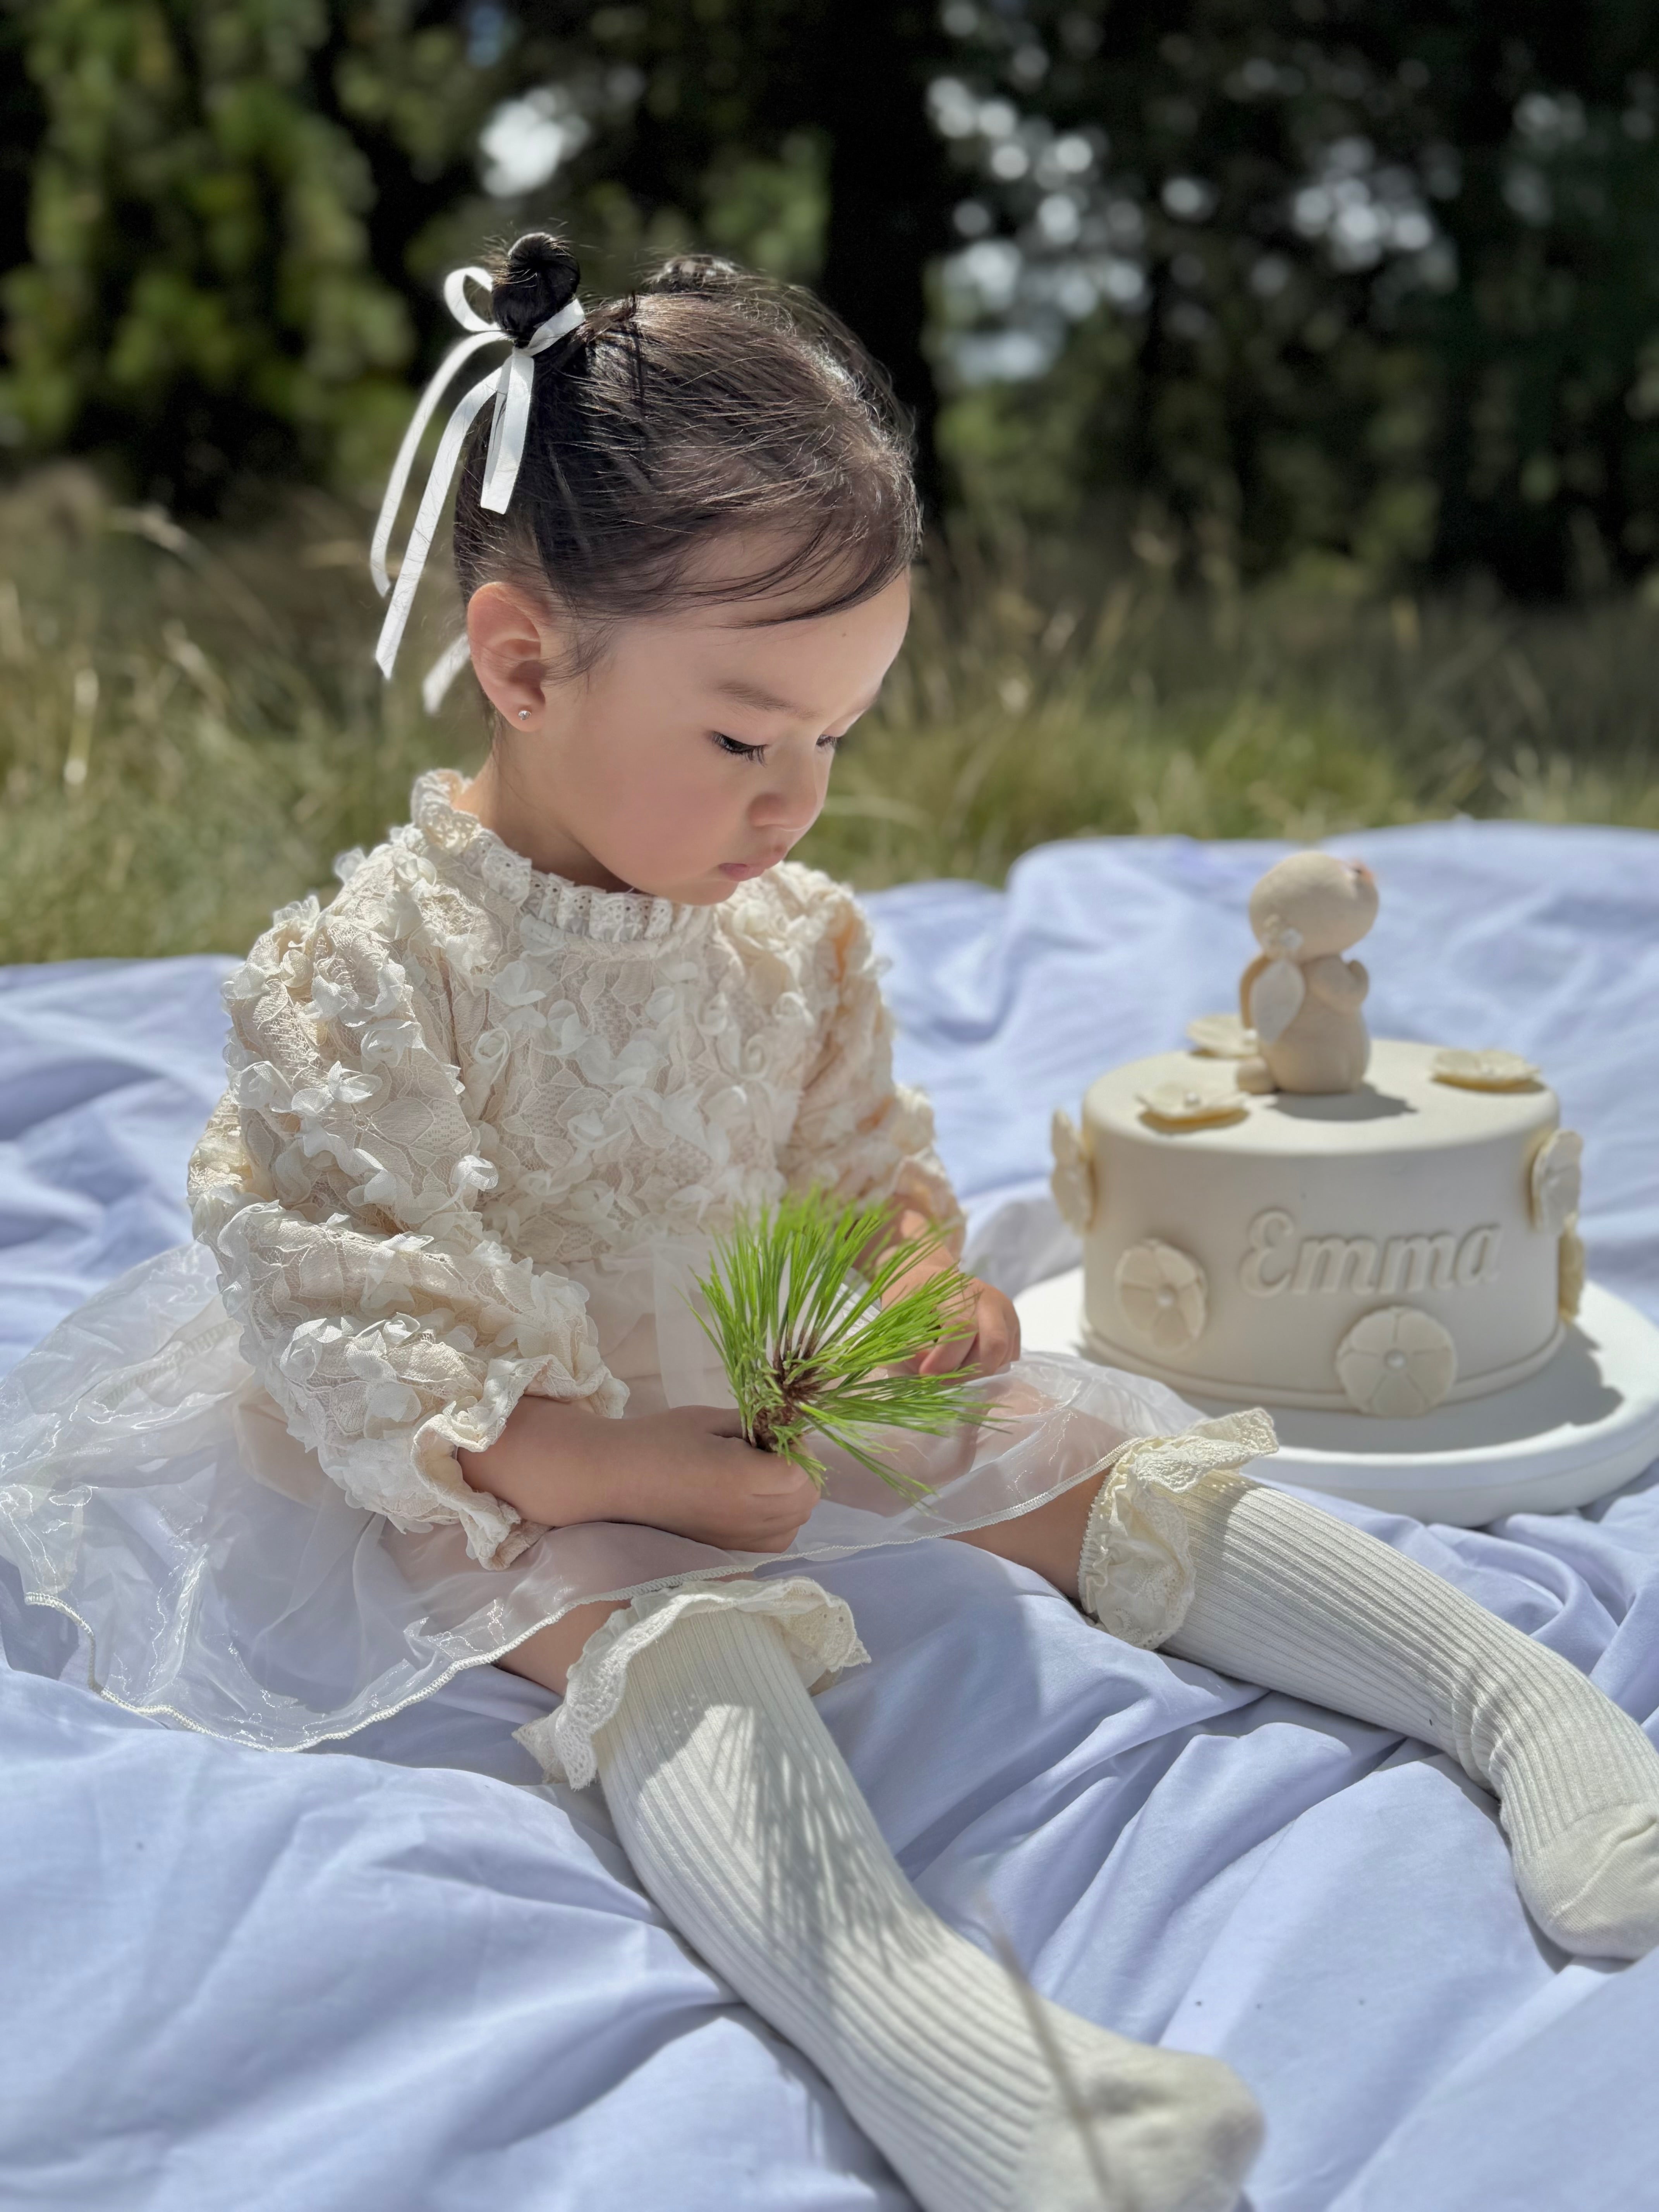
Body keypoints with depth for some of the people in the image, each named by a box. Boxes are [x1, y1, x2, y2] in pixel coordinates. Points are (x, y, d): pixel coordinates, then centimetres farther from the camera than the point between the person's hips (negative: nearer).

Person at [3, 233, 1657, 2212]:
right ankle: (924, 2040, -60)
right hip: (519, 1474, -6)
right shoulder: (359, 973, -18)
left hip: (789, 1401, 7)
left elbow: (863, 1161, 15)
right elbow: (334, 1319, -19)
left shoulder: (797, 940, 2)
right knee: (659, 1630, -36)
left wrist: (928, 1275, -8)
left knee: (1088, 1455, -6)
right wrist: (611, 1469, -26)